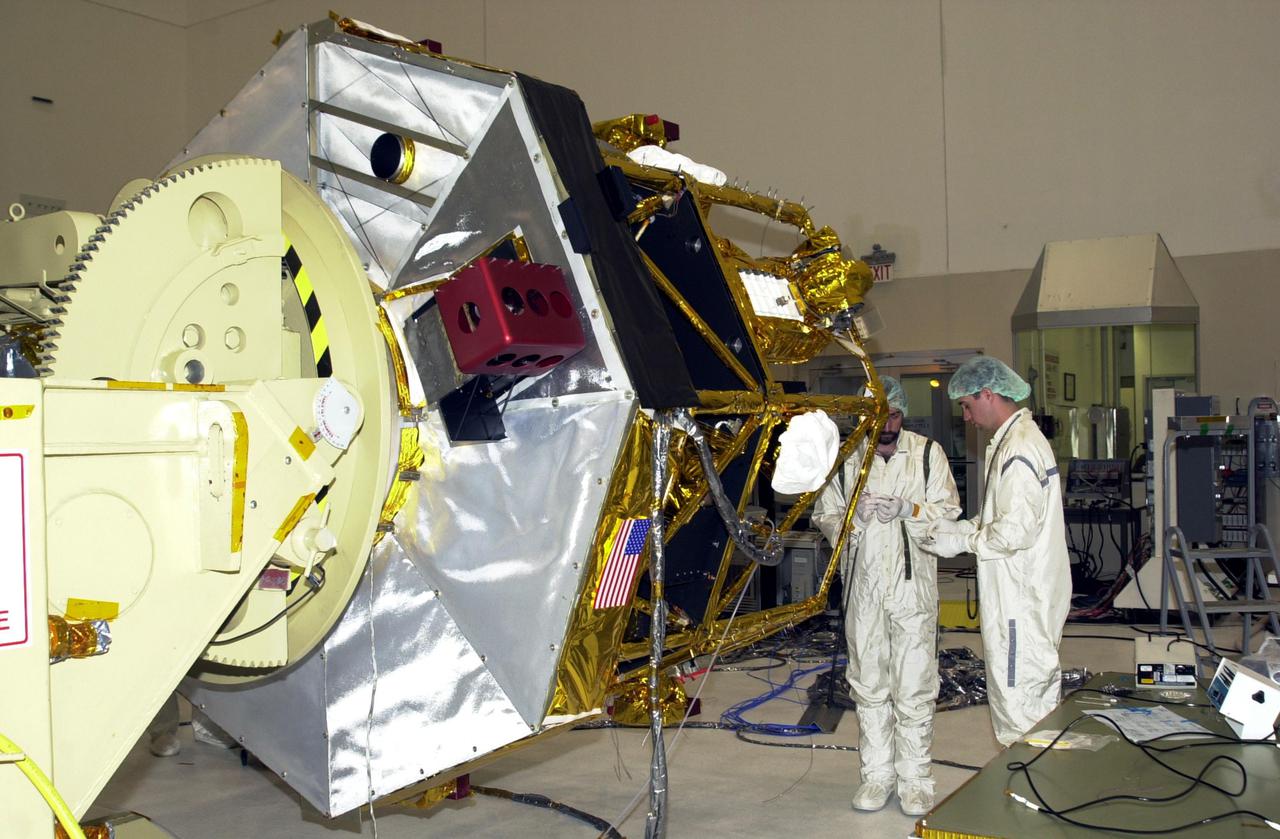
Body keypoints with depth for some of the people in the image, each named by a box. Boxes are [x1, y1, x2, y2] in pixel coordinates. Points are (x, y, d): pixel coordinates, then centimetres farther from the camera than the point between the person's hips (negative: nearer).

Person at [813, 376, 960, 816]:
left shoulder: (928, 453, 3)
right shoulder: (846, 458, 7)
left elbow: (949, 511, -1)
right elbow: (824, 516, 8)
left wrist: (906, 508, -18)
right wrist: (854, 515, -13)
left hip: (913, 584, -2)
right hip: (863, 585, 2)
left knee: (914, 685, -1)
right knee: (868, 682, 9)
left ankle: (915, 779, 13)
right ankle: (877, 773, 22)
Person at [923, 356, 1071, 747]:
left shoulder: (1019, 448, -19)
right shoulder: (1019, 439, 14)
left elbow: (1016, 529, -24)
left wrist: (961, 541, -12)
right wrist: (959, 529, 9)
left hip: (1021, 600, -11)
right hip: (1025, 596, 11)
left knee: (1019, 703, -3)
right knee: (1040, 697, 17)